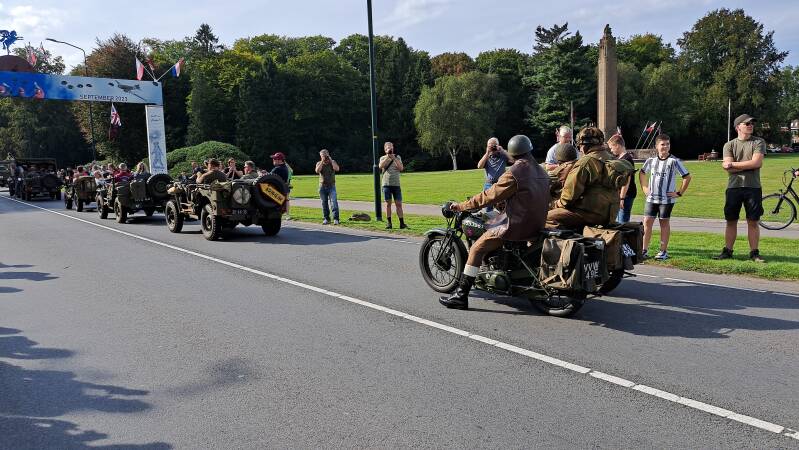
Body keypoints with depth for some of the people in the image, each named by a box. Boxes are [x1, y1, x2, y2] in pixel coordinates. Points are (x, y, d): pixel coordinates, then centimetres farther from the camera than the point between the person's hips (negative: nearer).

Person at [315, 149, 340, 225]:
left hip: (331, 186, -2)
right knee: (324, 203, 6)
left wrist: (331, 160, -15)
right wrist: (322, 162, -15)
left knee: (334, 202, -13)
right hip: (322, 186, 2)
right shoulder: (319, 163, 7)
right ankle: (326, 218, 15)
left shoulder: (332, 162, 5)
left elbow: (337, 169, -15)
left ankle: (335, 219, -15)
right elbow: (317, 171, -13)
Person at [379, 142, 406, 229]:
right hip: (386, 185, 0)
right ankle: (388, 223, 8)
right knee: (388, 204, 2)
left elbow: (401, 168, -5)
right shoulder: (383, 158, 9)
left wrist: (394, 158, -12)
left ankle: (402, 223, -1)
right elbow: (380, 166, -12)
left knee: (399, 204, -2)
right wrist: (387, 157, -15)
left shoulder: (397, 157, 9)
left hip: (396, 185, 0)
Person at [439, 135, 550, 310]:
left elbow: (490, 196, -14)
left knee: (476, 249, -5)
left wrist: (461, 206, -5)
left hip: (517, 224, -9)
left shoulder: (514, 173, -15)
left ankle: (461, 296, -9)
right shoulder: (541, 171, 10)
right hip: (538, 223, 9)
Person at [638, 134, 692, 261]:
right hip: (651, 198, 3)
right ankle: (644, 250, 8)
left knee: (664, 223, 5)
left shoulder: (674, 161, -6)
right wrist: (644, 188, 14)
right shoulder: (651, 161, 6)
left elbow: (687, 177, -4)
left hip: (667, 199, -3)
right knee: (647, 222, 1)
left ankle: (663, 251, 13)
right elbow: (642, 173, 23)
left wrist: (679, 192, -5)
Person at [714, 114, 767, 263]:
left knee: (753, 221, 3)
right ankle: (727, 251, 13)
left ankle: (754, 253, 9)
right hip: (733, 187, 1)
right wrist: (749, 165, -10)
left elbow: (757, 163, -11)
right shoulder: (729, 145, 7)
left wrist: (733, 164, -7)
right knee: (731, 221, 6)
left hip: (753, 187, -1)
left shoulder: (758, 142, 4)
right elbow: (728, 168, -6)